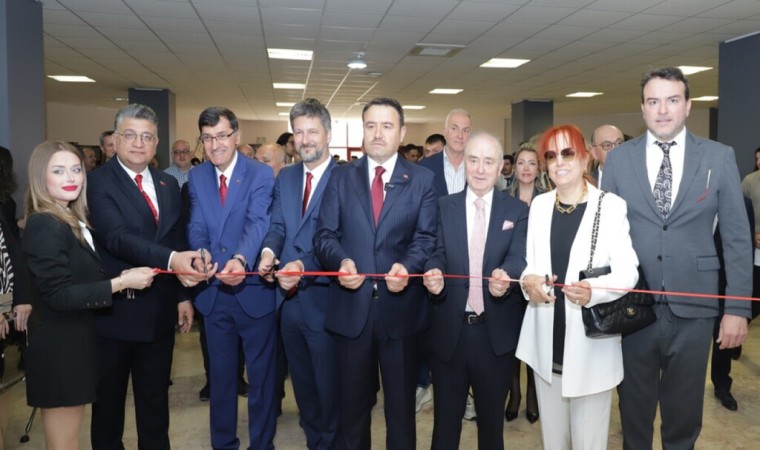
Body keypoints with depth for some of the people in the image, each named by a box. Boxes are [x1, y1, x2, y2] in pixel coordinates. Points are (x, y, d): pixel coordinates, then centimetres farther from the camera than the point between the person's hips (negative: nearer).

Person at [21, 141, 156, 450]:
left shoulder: (71, 220, 11)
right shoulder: (44, 226, -19)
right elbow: (59, 295, -24)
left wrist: (123, 276, 3)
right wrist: (121, 282, -24)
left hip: (73, 341, 10)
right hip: (59, 347, -10)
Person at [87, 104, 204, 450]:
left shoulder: (169, 185, 8)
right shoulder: (98, 182, -11)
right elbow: (116, 237, -27)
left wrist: (183, 295, 7)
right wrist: (169, 259, -41)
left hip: (160, 311, 5)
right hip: (115, 311, -5)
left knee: (155, 398, 19)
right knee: (109, 399, 14)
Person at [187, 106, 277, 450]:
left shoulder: (261, 174, -9)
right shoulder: (196, 177, 5)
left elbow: (259, 223, -23)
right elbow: (197, 226, -3)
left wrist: (241, 259, -43)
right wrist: (201, 252, -26)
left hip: (254, 290, -4)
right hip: (213, 292, 4)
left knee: (261, 375, 11)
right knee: (220, 374, 19)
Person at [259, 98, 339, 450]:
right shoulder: (285, 177, 10)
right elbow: (277, 226, 4)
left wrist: (305, 266, -31)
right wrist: (269, 250, -17)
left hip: (323, 298, -6)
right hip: (288, 297, 6)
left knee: (328, 385, 11)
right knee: (302, 381, 22)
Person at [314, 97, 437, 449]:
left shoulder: (422, 179, 3)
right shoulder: (341, 177, 7)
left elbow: (426, 236, -4)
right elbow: (325, 234, 1)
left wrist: (408, 265, -24)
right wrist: (341, 261, -19)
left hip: (400, 307, -1)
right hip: (351, 306, 1)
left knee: (401, 401, 15)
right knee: (353, 400, 17)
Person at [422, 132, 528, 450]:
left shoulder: (517, 210, 0)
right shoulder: (443, 207, 2)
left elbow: (519, 256, -13)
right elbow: (436, 254, -6)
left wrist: (505, 275, -36)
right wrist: (434, 275, -29)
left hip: (497, 331, 0)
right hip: (450, 329, 1)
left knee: (492, 417, 18)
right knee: (446, 416, 15)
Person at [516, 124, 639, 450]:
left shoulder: (611, 205, -6)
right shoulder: (539, 204, 8)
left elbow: (628, 270, -10)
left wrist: (594, 290, -30)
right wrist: (529, 281, -12)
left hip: (590, 341, -4)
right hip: (547, 340, 4)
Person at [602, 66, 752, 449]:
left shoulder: (720, 157, 0)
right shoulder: (618, 159, 1)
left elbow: (736, 238, 1)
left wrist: (737, 308, -3)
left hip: (693, 307, 0)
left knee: (684, 410, 16)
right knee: (634, 407, 16)